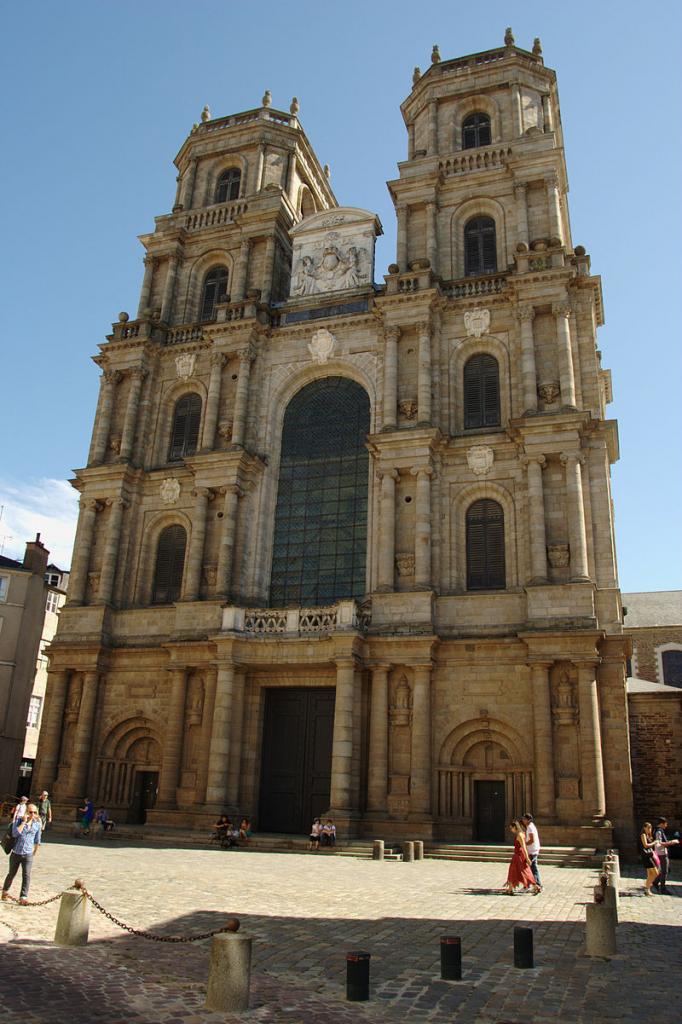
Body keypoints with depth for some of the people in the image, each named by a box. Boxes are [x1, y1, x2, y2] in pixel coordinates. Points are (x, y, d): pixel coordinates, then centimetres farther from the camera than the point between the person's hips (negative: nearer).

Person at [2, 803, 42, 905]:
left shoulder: (37, 825, -2)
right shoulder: (18, 821, -6)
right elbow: (15, 833, -23)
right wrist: (23, 822, -22)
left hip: (28, 855, 0)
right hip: (15, 853, 0)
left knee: (26, 875, -10)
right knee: (11, 874, 17)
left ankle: (23, 897, -5)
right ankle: (5, 891, 42)